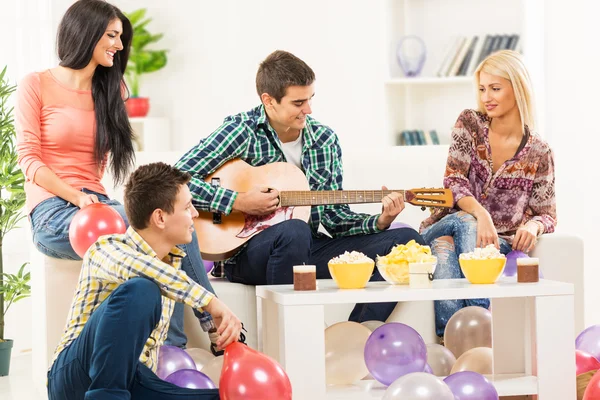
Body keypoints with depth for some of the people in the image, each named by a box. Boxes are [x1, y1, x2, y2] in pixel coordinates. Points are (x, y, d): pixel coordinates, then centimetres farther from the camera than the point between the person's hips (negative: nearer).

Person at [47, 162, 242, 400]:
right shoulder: (107, 249, -11)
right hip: (76, 378, -6)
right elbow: (135, 265, -37)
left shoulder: (173, 262, 11)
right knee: (140, 290, -32)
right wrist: (212, 303, -40)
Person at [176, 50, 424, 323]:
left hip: (307, 249, 6)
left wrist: (379, 222, -7)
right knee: (295, 231, -41)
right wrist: (238, 202, -20)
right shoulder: (242, 131, -8)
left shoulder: (325, 140, 8)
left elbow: (333, 215, 10)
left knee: (406, 239, -8)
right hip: (244, 253, -6)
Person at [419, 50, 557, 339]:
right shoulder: (470, 124, 3)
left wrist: (533, 226, -20)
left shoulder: (538, 153, 3)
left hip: (499, 241, 0)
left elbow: (547, 215, 6)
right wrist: (480, 214, -26)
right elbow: (454, 182, -7)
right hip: (445, 228, 1)